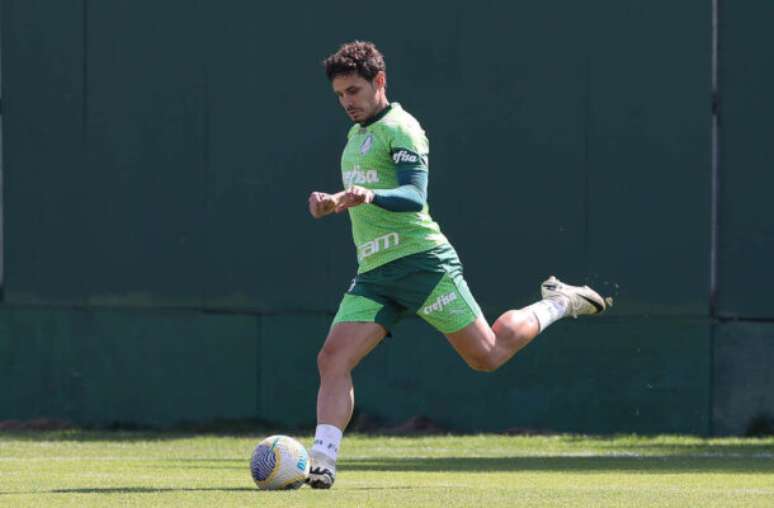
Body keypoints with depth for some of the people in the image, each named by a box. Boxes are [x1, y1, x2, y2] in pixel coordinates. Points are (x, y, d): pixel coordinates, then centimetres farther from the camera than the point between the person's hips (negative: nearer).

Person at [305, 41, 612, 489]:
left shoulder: (400, 129, -8)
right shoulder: (356, 136, 20)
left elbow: (414, 196, -22)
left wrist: (370, 196, -41)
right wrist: (334, 203, 14)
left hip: (420, 261, -7)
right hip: (373, 275, 7)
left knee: (486, 355, -1)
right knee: (333, 360, -12)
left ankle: (555, 304, 23)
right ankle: (322, 462, -19)